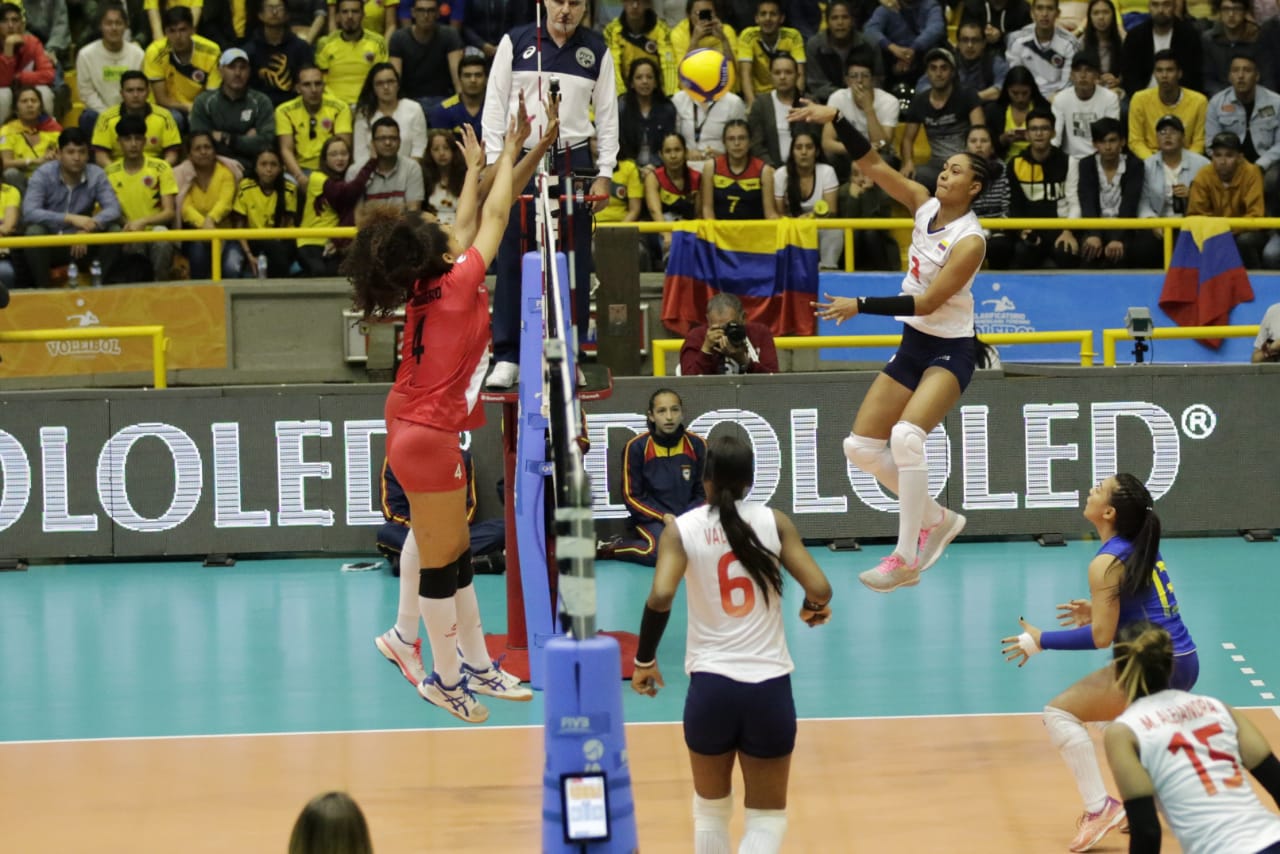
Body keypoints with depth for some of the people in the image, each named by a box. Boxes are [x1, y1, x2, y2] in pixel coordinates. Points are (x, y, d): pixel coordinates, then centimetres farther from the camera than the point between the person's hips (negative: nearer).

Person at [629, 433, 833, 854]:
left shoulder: (682, 528, -2)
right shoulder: (774, 522, 0)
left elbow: (660, 598, -17)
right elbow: (820, 590, -7)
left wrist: (644, 661, -3)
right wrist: (812, 610, 17)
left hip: (711, 686, 0)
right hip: (769, 687, 0)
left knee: (711, 811, 22)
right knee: (767, 820, 10)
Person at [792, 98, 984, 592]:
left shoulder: (970, 241, -18)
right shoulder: (924, 206, 1)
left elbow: (927, 302, -23)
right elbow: (872, 166, -5)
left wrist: (861, 305, -25)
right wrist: (835, 121, -18)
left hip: (949, 352, -8)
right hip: (913, 346, 8)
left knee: (906, 435, -30)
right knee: (860, 446, 4)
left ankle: (907, 558, -23)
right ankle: (936, 520, 22)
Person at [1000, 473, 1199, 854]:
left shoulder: (1107, 563, -14)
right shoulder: (1144, 549, 11)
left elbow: (1101, 637, -17)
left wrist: (1040, 641, -9)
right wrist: (1097, 611, 20)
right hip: (1184, 663, 9)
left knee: (1060, 713, -7)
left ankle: (1099, 808, -14)